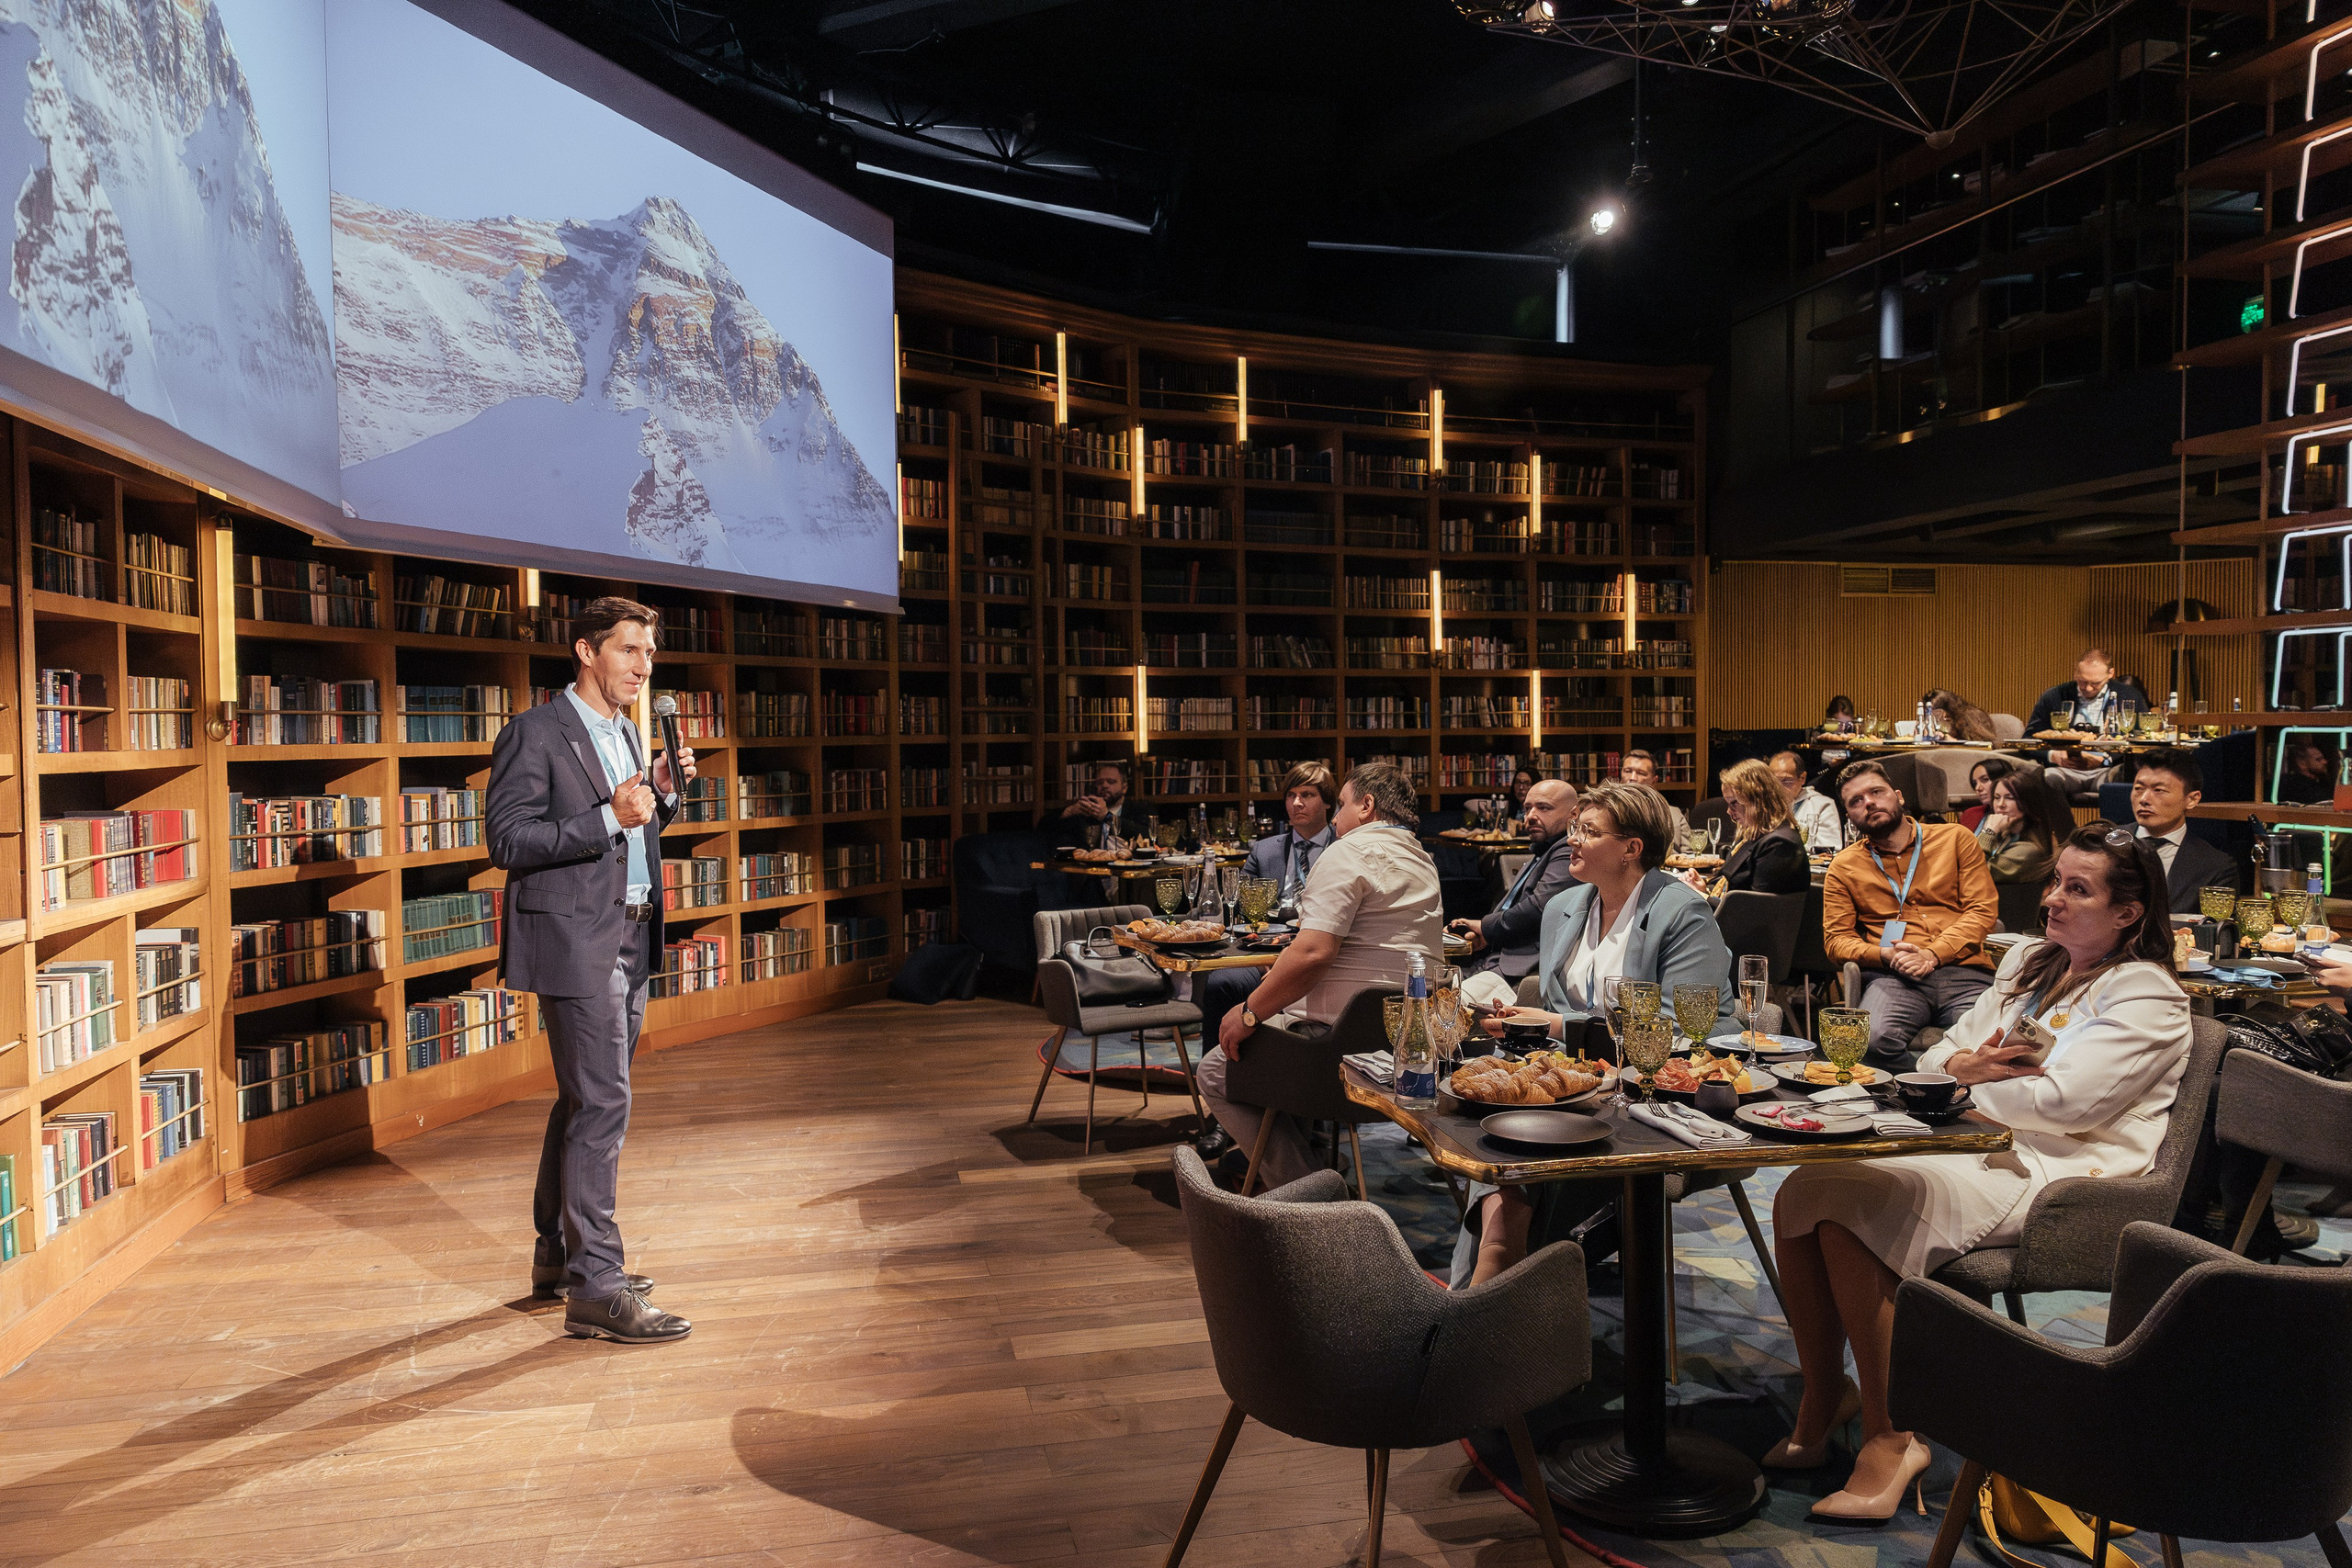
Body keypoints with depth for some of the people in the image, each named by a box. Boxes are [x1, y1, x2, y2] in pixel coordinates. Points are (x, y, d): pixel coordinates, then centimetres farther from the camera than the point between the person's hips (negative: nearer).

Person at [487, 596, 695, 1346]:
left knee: (584, 1100, 17)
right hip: (576, 942, -9)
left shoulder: (628, 735, 16)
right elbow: (508, 841, -17)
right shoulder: (535, 733, -10)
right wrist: (609, 817, -24)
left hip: (629, 939, 9)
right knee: (602, 1103, -11)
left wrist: (663, 795, 4)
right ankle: (595, 1289, -5)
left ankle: (559, 1254, 31)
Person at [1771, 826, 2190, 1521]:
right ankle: (1822, 1399, -3)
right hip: (1984, 1149, 8)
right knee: (1803, 1192, -16)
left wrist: (1965, 1074, -4)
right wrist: (1967, 1064, -5)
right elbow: (1937, 1056, 19)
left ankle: (1891, 1439, -17)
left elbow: (2061, 1103, -18)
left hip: (2058, 1177, -8)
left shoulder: (2146, 996, -5)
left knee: (1853, 1206, -29)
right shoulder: (2027, 962, 19)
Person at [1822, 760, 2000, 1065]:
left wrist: (1932, 954, -9)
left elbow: (1983, 909, 8)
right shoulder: (1844, 866, 19)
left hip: (1964, 972, 0)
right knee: (1876, 1039, -34)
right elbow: (1836, 939, 13)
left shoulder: (1955, 838, 18)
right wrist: (1886, 955, -8)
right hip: (1892, 979, 0)